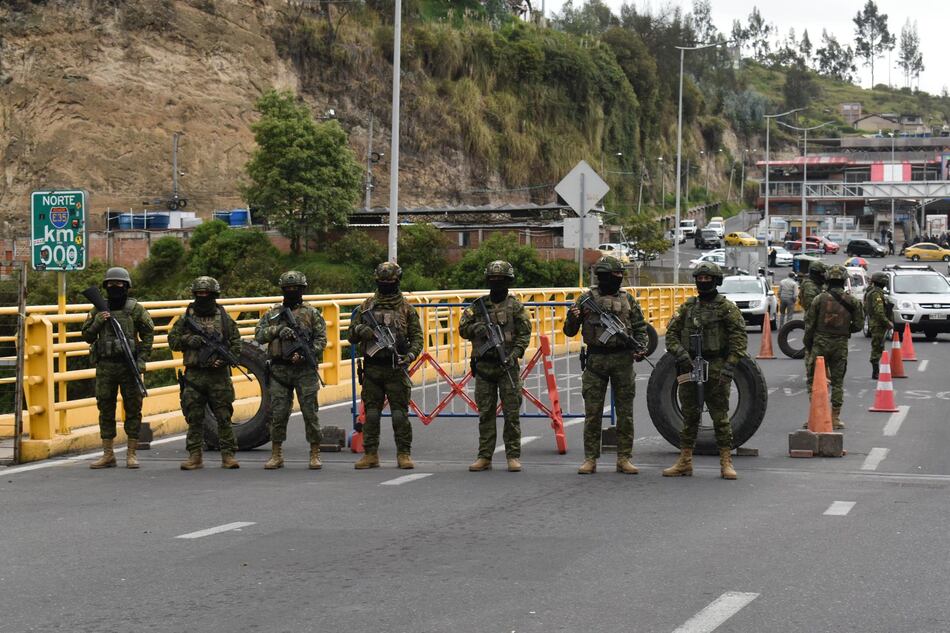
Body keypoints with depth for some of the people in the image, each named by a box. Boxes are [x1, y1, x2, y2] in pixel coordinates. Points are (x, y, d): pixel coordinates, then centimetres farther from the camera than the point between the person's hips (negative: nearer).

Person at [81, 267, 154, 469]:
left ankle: (132, 454, 6)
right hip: (105, 366, 3)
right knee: (105, 410, 5)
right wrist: (97, 323, -10)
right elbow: (87, 336, 9)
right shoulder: (98, 310, 9)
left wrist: (141, 360, -8)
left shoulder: (135, 309, 1)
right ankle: (108, 454, 11)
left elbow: (148, 334, 1)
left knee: (132, 409, 0)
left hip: (128, 366, -3)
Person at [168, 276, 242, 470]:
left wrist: (226, 358, -10)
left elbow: (236, 343, 6)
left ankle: (228, 455, 4)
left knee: (224, 417, -1)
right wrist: (187, 340, -10)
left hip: (219, 376, -1)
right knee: (194, 418, 3)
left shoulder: (223, 318, 6)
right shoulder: (186, 318, 8)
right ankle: (195, 457, 8)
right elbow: (172, 340, 9)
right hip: (194, 375, 1)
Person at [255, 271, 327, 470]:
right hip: (279, 369, 2)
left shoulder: (311, 313, 5)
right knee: (278, 413, 2)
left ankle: (315, 454, 4)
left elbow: (321, 339, 1)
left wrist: (304, 354, -13)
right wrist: (278, 329, -11)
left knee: (310, 412, -2)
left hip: (305, 370, -2)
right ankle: (276, 455, 11)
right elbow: (259, 335, 5)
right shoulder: (273, 313, 12)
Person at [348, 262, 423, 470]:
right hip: (371, 368, 2)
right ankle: (370, 454, 10)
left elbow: (417, 336, 3)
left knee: (400, 413, -3)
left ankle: (404, 454, 2)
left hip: (396, 367, -2)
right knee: (371, 413, 4)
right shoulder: (366, 306, 10)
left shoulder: (406, 308, 5)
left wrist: (411, 355, -16)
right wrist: (359, 330, -12)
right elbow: (351, 336, 11)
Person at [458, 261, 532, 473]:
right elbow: (463, 328, 10)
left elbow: (524, 335, -2)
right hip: (483, 366, 3)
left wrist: (514, 354, -16)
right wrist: (477, 328, -11)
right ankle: (484, 457, 10)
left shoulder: (515, 306, 2)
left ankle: (513, 456, 3)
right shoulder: (478, 305, 11)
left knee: (511, 413, -2)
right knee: (485, 414, 6)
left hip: (507, 366, -3)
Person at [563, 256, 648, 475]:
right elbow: (569, 331, 7)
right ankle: (590, 459, 6)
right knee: (592, 412, 1)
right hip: (596, 359, -1)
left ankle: (624, 459, 9)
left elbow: (640, 327, 12)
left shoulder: (627, 299, 8)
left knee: (625, 412, 3)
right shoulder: (587, 299, 4)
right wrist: (573, 317, -14)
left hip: (623, 359, 1)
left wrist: (641, 348, -5)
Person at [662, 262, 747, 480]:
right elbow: (671, 333, 11)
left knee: (720, 417, -2)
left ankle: (726, 463, 2)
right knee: (689, 417, 9)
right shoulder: (687, 307, 12)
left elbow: (739, 337, -6)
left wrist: (730, 365, -15)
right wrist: (679, 352, -7)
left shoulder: (726, 308, -1)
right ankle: (685, 463, 14)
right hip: (689, 368, 4)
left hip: (716, 369, -4)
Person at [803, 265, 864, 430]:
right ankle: (835, 417, 9)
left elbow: (809, 324, -3)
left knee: (814, 379, 7)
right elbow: (858, 324, 3)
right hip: (841, 345, 2)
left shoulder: (819, 299, -5)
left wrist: (808, 345, 9)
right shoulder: (851, 301, -1)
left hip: (820, 343, -2)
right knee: (838, 382, 9)